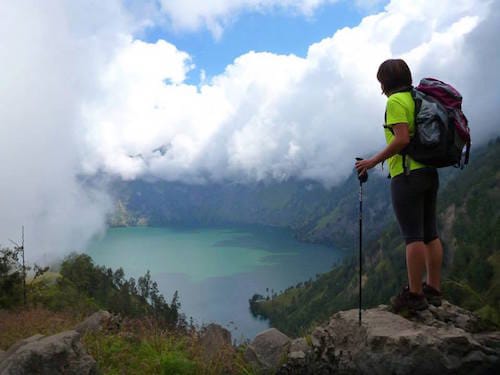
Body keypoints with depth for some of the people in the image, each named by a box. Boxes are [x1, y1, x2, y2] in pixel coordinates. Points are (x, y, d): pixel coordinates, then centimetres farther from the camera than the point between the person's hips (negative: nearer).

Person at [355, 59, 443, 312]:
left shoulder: (396, 101, -8)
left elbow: (402, 139, -19)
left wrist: (373, 161, -12)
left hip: (407, 174, -9)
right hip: (429, 172, 9)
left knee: (413, 236, -6)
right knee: (430, 233, 10)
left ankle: (414, 294, 0)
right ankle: (433, 290, 18)